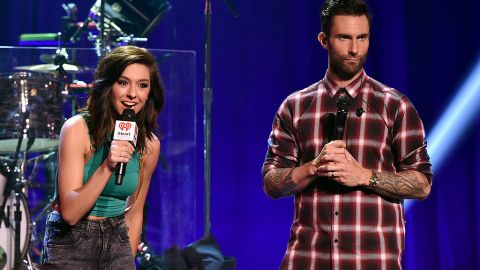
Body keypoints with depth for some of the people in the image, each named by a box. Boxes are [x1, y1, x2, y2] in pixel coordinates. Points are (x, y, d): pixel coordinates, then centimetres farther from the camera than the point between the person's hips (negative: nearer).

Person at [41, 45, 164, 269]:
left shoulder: (150, 145, -1)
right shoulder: (77, 129, -14)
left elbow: (134, 213, 10)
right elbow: (70, 213, -20)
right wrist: (106, 167, -30)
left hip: (117, 244, 4)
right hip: (71, 244, -3)